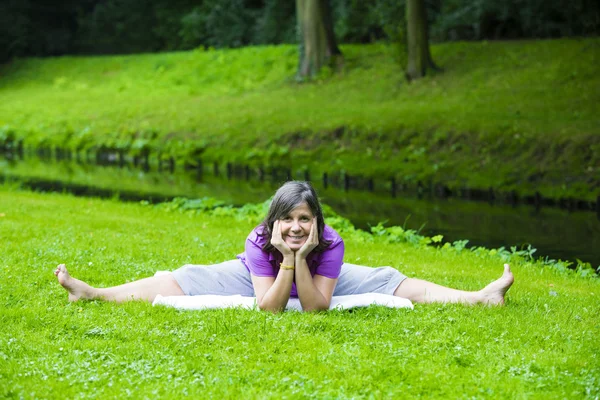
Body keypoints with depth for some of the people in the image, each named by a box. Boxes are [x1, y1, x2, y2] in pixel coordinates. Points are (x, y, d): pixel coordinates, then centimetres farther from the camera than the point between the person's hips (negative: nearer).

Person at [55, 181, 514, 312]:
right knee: (178, 282, -8)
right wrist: (285, 260, -45)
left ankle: (482, 297, -11)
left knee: (393, 283, -11)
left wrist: (302, 259, -45)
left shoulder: (331, 244, -33)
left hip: (320, 283, 0)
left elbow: (316, 307, -34)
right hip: (258, 279, 0)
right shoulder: (259, 243, -34)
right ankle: (91, 293, -1)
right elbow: (269, 308, -35)